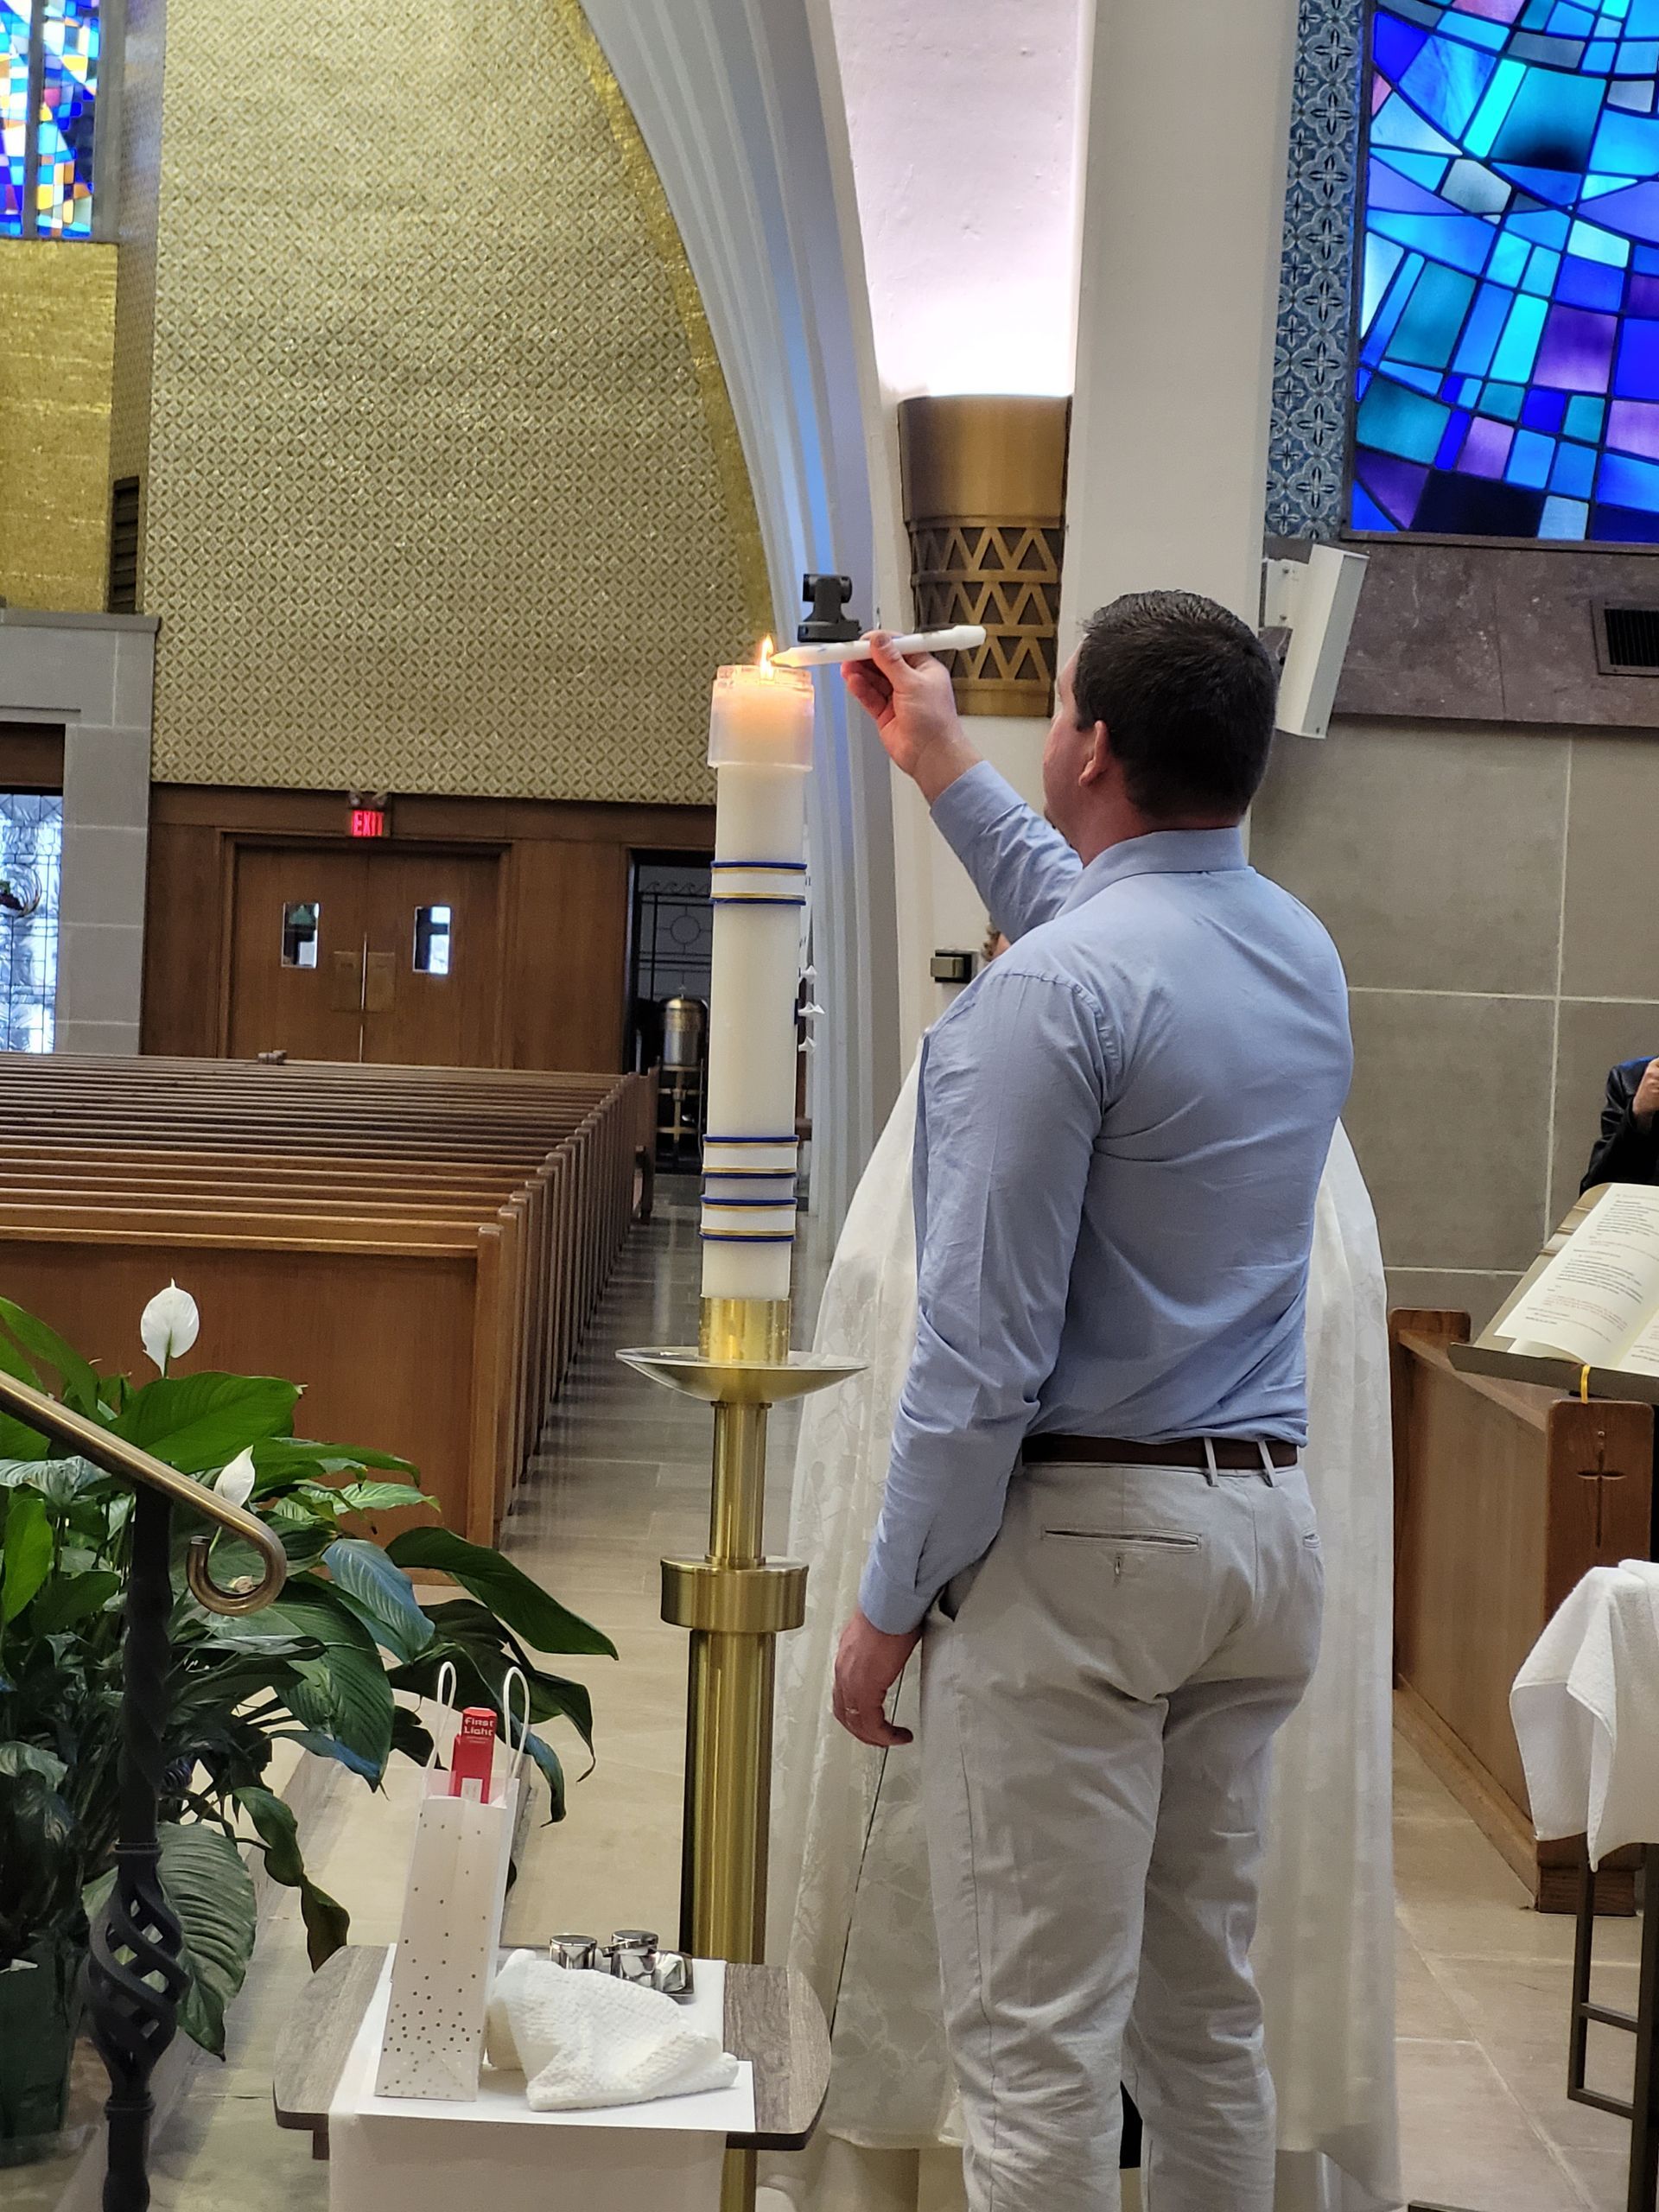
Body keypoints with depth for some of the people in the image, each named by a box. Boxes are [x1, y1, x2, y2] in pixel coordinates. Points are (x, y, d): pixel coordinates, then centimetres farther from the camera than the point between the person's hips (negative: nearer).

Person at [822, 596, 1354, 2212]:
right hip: (1264, 1521, 8)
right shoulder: (1306, 956, 10)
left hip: (1082, 1535, -8)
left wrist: (891, 1600, -9)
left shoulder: (1051, 990, -16)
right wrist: (942, 771, 43)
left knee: (1037, 2037, -1)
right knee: (1207, 2016, 17)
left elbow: (983, 1342, -18)